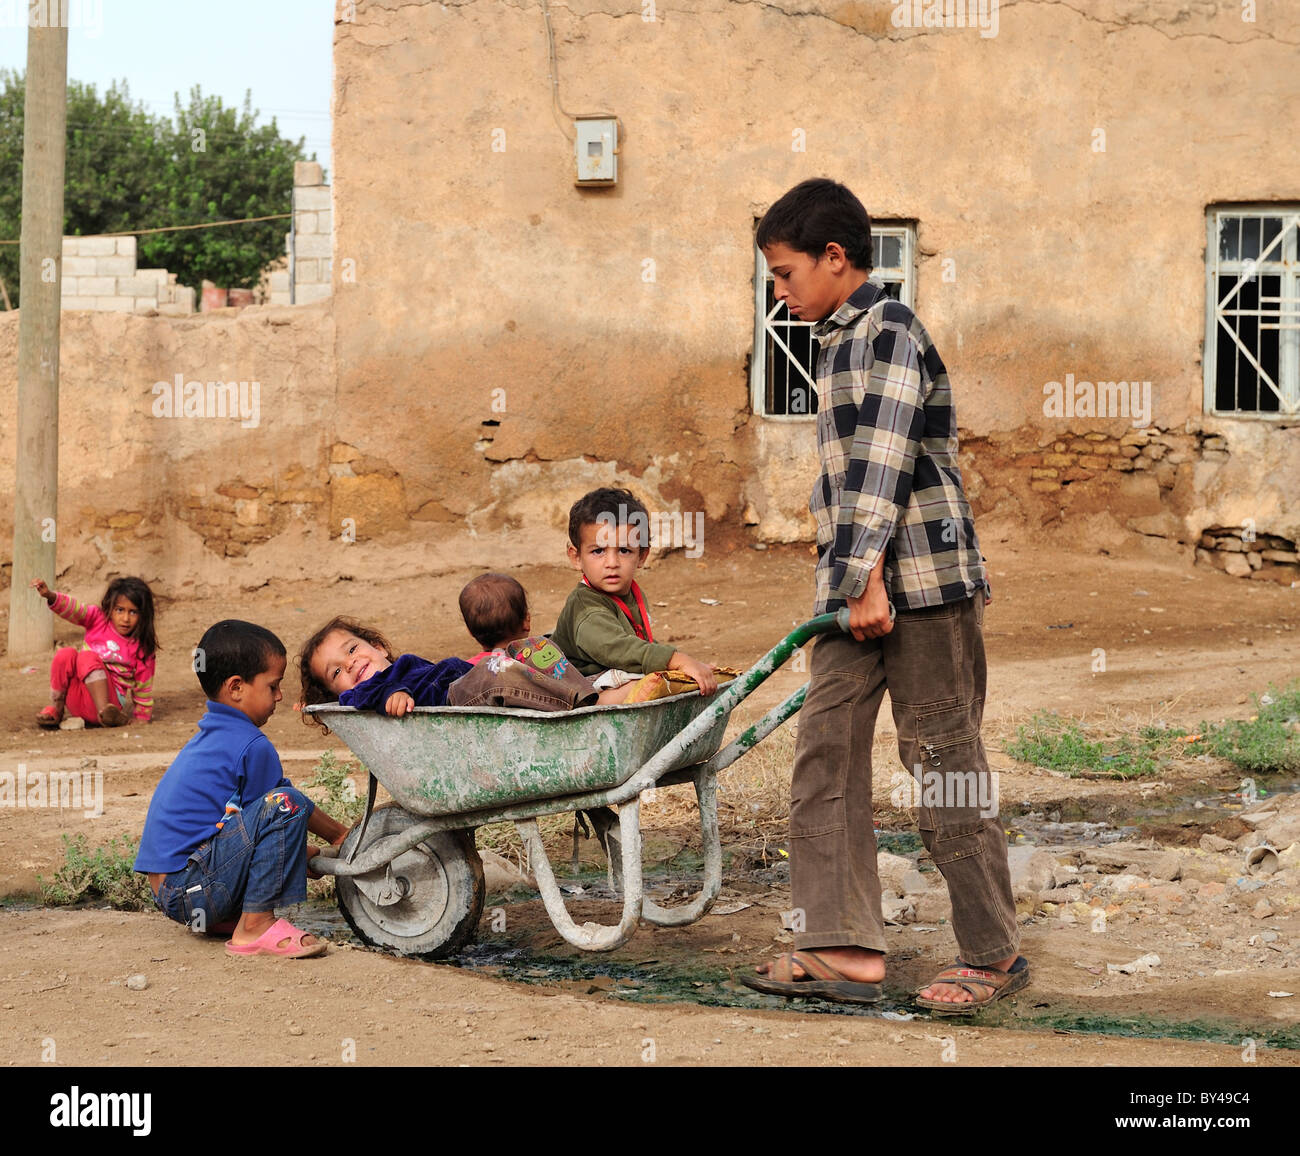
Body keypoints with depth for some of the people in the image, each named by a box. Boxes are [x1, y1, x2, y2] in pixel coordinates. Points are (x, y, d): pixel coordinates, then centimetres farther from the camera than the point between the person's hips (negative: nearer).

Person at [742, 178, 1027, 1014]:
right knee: (825, 753, 3)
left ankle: (994, 952, 8)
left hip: (921, 582, -9)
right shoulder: (841, 342, 19)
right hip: (855, 586, 9)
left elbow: (885, 462, -19)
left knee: (944, 759, -3)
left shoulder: (889, 329, -10)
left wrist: (871, 578, -25)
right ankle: (845, 948, 5)